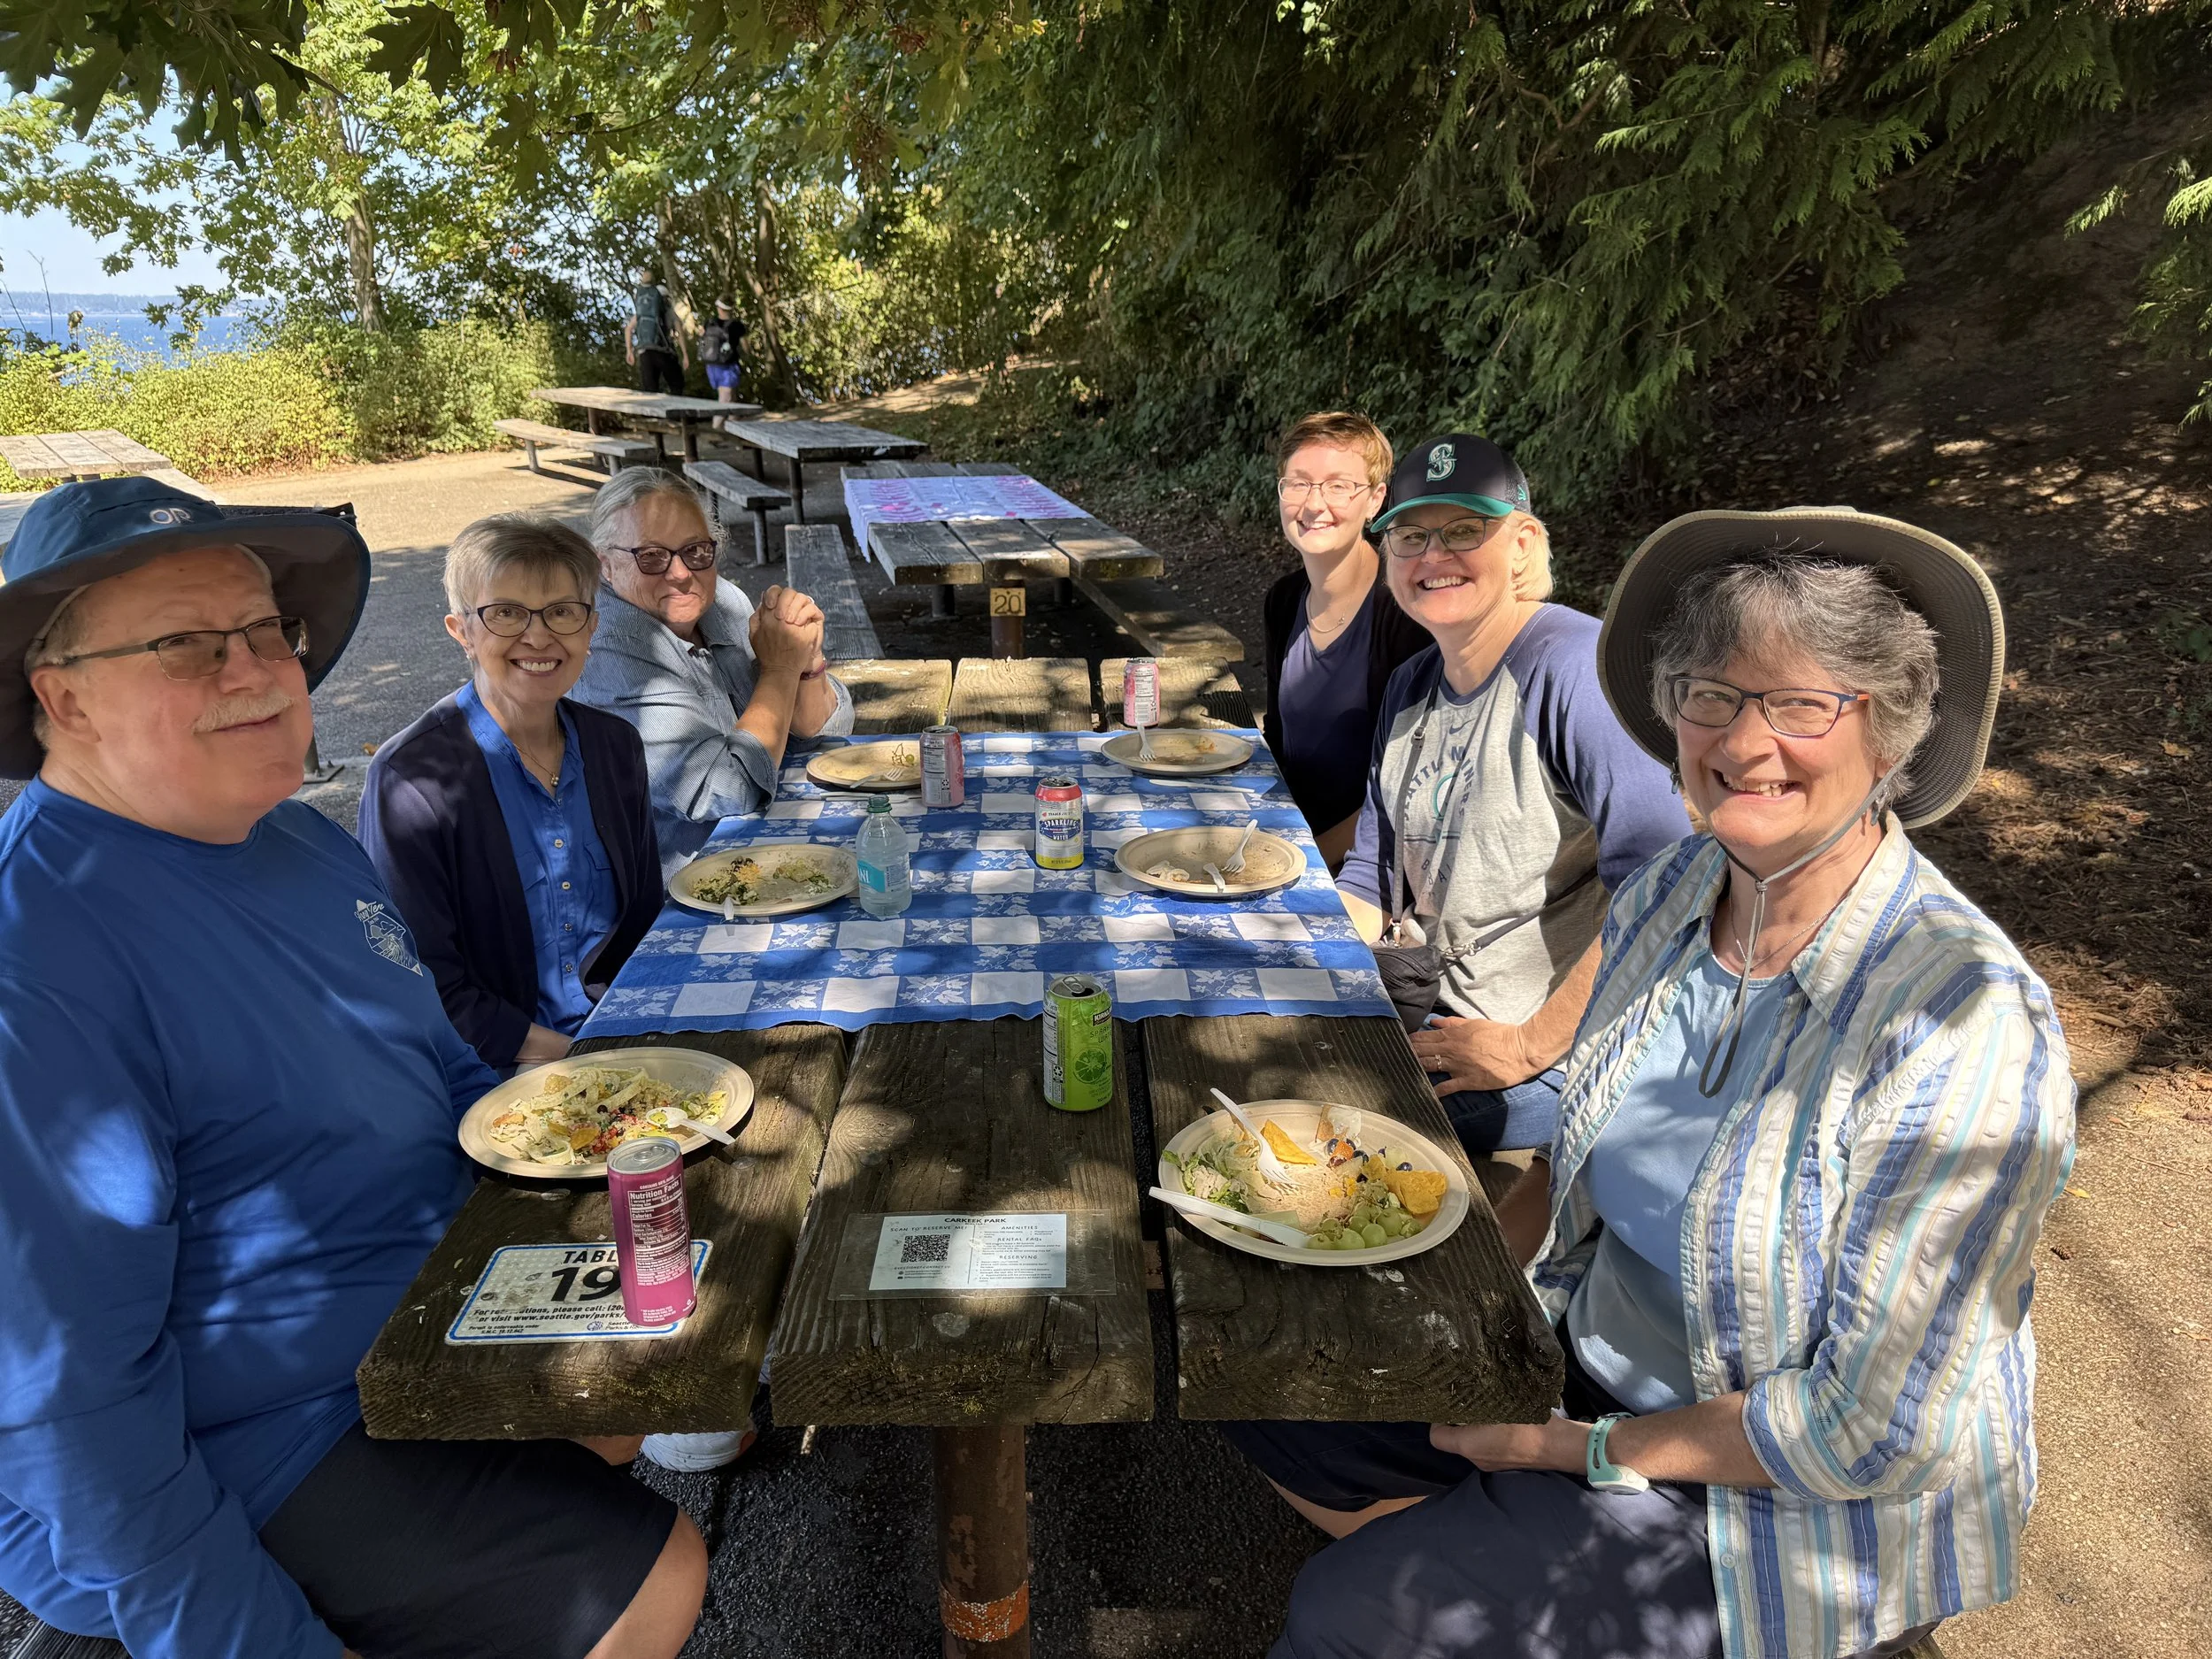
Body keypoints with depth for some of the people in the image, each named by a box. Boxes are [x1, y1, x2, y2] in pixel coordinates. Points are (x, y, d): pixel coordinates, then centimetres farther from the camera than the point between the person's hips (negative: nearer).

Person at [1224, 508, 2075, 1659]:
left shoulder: (1962, 1018, -29)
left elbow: (1874, 1434, -24)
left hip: (1797, 1515, -6)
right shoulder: (1667, 894, -7)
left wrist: (1579, 1447, -17)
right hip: (1591, 1350, 7)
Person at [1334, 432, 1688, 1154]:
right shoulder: (1410, 688, 10)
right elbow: (1371, 878, 16)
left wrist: (1532, 1044, -20)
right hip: (1425, 1008, 8)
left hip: (1561, 1051, -8)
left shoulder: (1580, 667, -18)